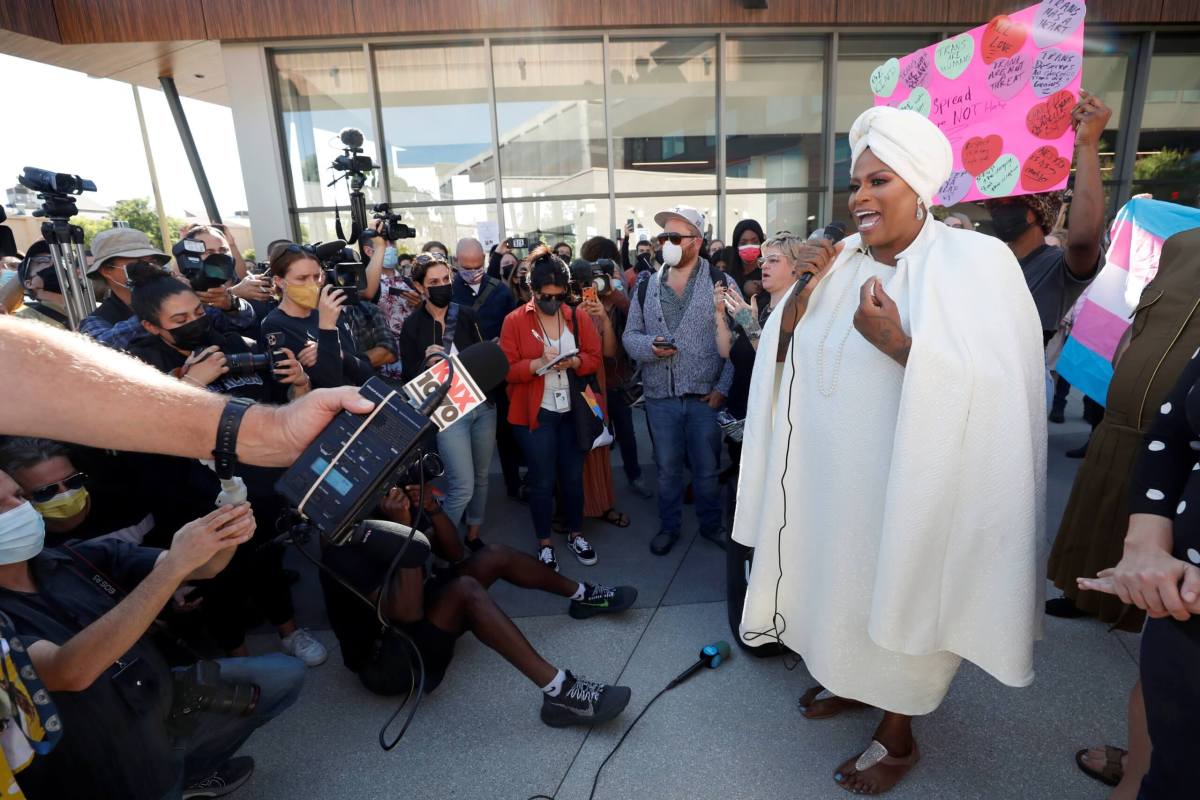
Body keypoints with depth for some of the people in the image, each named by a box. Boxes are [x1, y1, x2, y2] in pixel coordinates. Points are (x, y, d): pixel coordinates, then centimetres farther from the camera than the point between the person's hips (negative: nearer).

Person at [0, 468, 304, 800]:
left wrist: (225, 538, -33)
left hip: (164, 704, 5)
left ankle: (191, 773, 22)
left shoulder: (79, 558, -5)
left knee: (284, 674, 5)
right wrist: (175, 564, -39)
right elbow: (72, 671, -38)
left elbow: (200, 567, -10)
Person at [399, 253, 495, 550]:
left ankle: (473, 535, 33)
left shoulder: (467, 314, 4)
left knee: (482, 477, 13)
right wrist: (427, 363, -22)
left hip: (483, 405, 4)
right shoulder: (412, 326, -4)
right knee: (463, 486, -8)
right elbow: (409, 378, -4)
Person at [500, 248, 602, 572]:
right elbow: (506, 369, -9)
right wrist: (538, 364, -26)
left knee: (573, 476, 13)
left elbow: (595, 359, 3)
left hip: (572, 411, 3)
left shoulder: (578, 318, 4)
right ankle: (544, 544, 24)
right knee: (542, 481, 6)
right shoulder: (514, 321, -5)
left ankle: (575, 534, 34)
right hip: (535, 413, -3)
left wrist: (574, 362, -18)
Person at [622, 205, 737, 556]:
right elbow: (630, 335, 8)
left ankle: (710, 523, 34)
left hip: (705, 394, -2)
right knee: (667, 467, 14)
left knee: (706, 467, 12)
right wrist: (650, 345, -14)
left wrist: (723, 387, -11)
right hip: (660, 395, 3)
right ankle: (669, 525, 33)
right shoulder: (646, 288, 7)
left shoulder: (721, 283, -3)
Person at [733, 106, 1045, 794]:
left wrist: (899, 344, -31)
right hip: (833, 473, 5)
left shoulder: (977, 261, -13)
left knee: (899, 591, 10)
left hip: (907, 478, -5)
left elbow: (996, 386, -20)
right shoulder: (842, 260, 3)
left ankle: (899, 734, 34)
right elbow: (786, 353, 4)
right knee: (845, 579, 20)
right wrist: (804, 291, -11)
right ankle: (852, 679, 47)